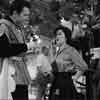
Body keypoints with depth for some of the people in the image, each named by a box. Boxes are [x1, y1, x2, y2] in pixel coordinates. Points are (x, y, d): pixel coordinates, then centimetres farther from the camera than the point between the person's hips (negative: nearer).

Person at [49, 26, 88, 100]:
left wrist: (75, 78, -5)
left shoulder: (70, 50, -9)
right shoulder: (58, 52, 16)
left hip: (65, 83, -8)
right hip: (56, 84, 8)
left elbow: (83, 66, -13)